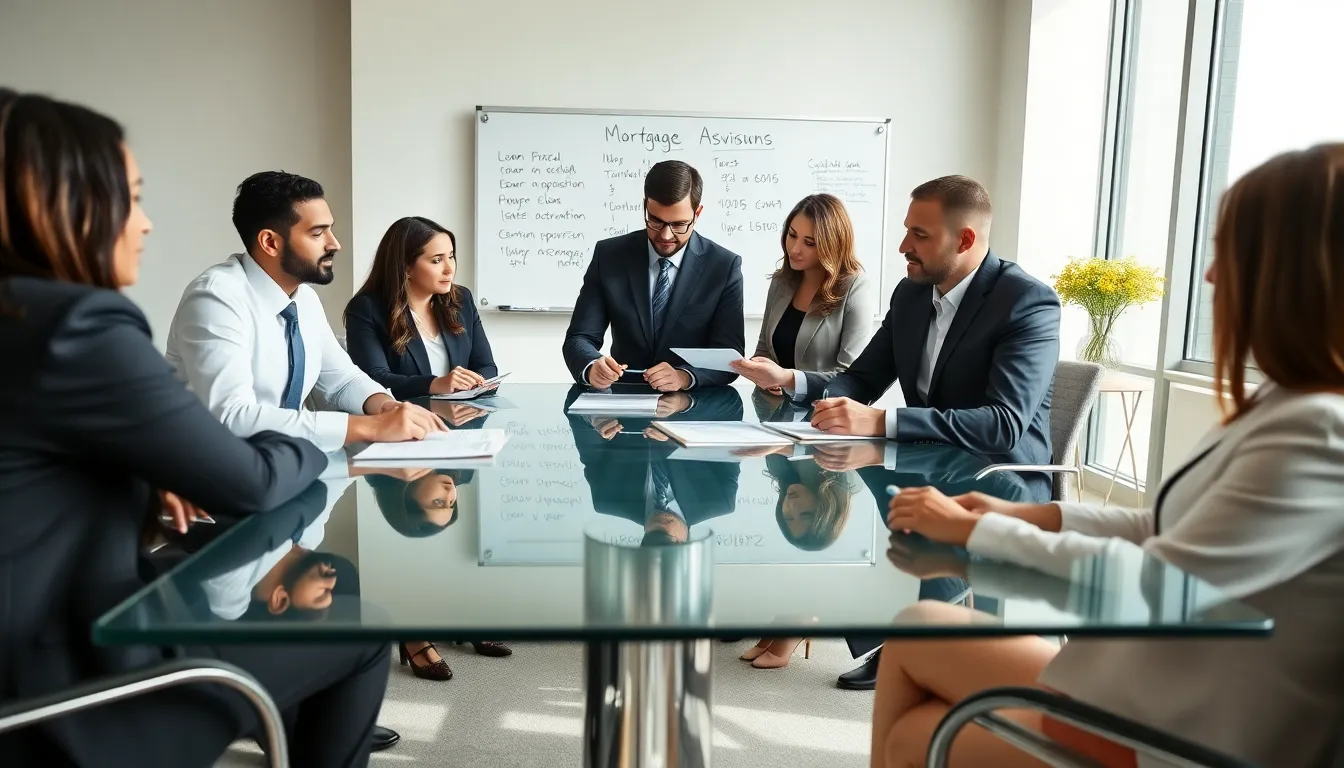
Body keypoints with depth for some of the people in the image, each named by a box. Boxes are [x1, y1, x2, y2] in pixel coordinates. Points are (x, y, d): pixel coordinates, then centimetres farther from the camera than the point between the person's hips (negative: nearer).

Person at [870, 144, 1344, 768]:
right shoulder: (1293, 412, 5)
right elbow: (1166, 531, 10)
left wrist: (974, 530, -14)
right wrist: (1028, 513, 0)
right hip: (1158, 687, 8)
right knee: (918, 629, 7)